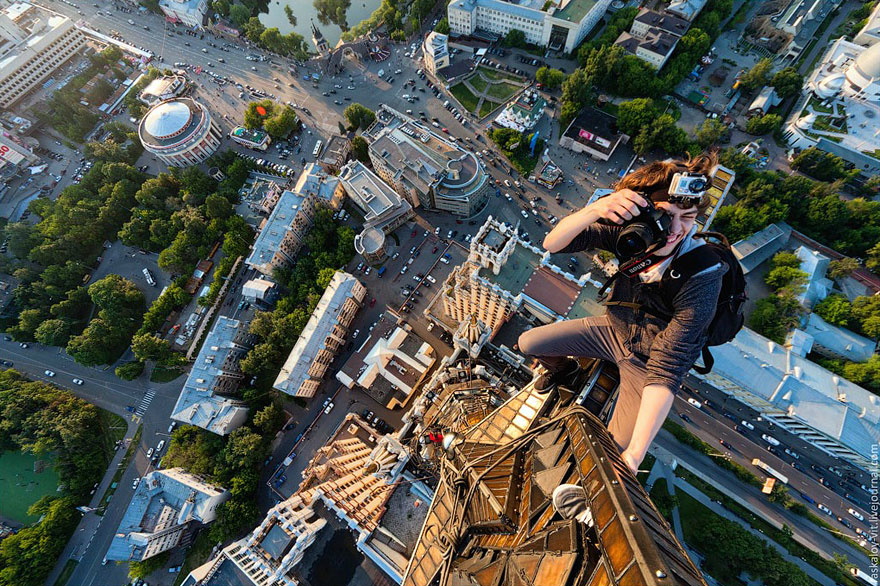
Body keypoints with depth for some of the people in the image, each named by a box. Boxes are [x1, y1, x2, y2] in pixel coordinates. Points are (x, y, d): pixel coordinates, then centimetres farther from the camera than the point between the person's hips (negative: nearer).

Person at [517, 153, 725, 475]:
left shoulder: (702, 277, -33)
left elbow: (665, 371, -36)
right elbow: (553, 244, -27)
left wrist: (634, 456, -40)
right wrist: (596, 209, -47)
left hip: (646, 362, -3)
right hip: (615, 327, 4)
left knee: (615, 451, -9)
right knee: (529, 343, 2)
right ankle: (563, 368, 38)